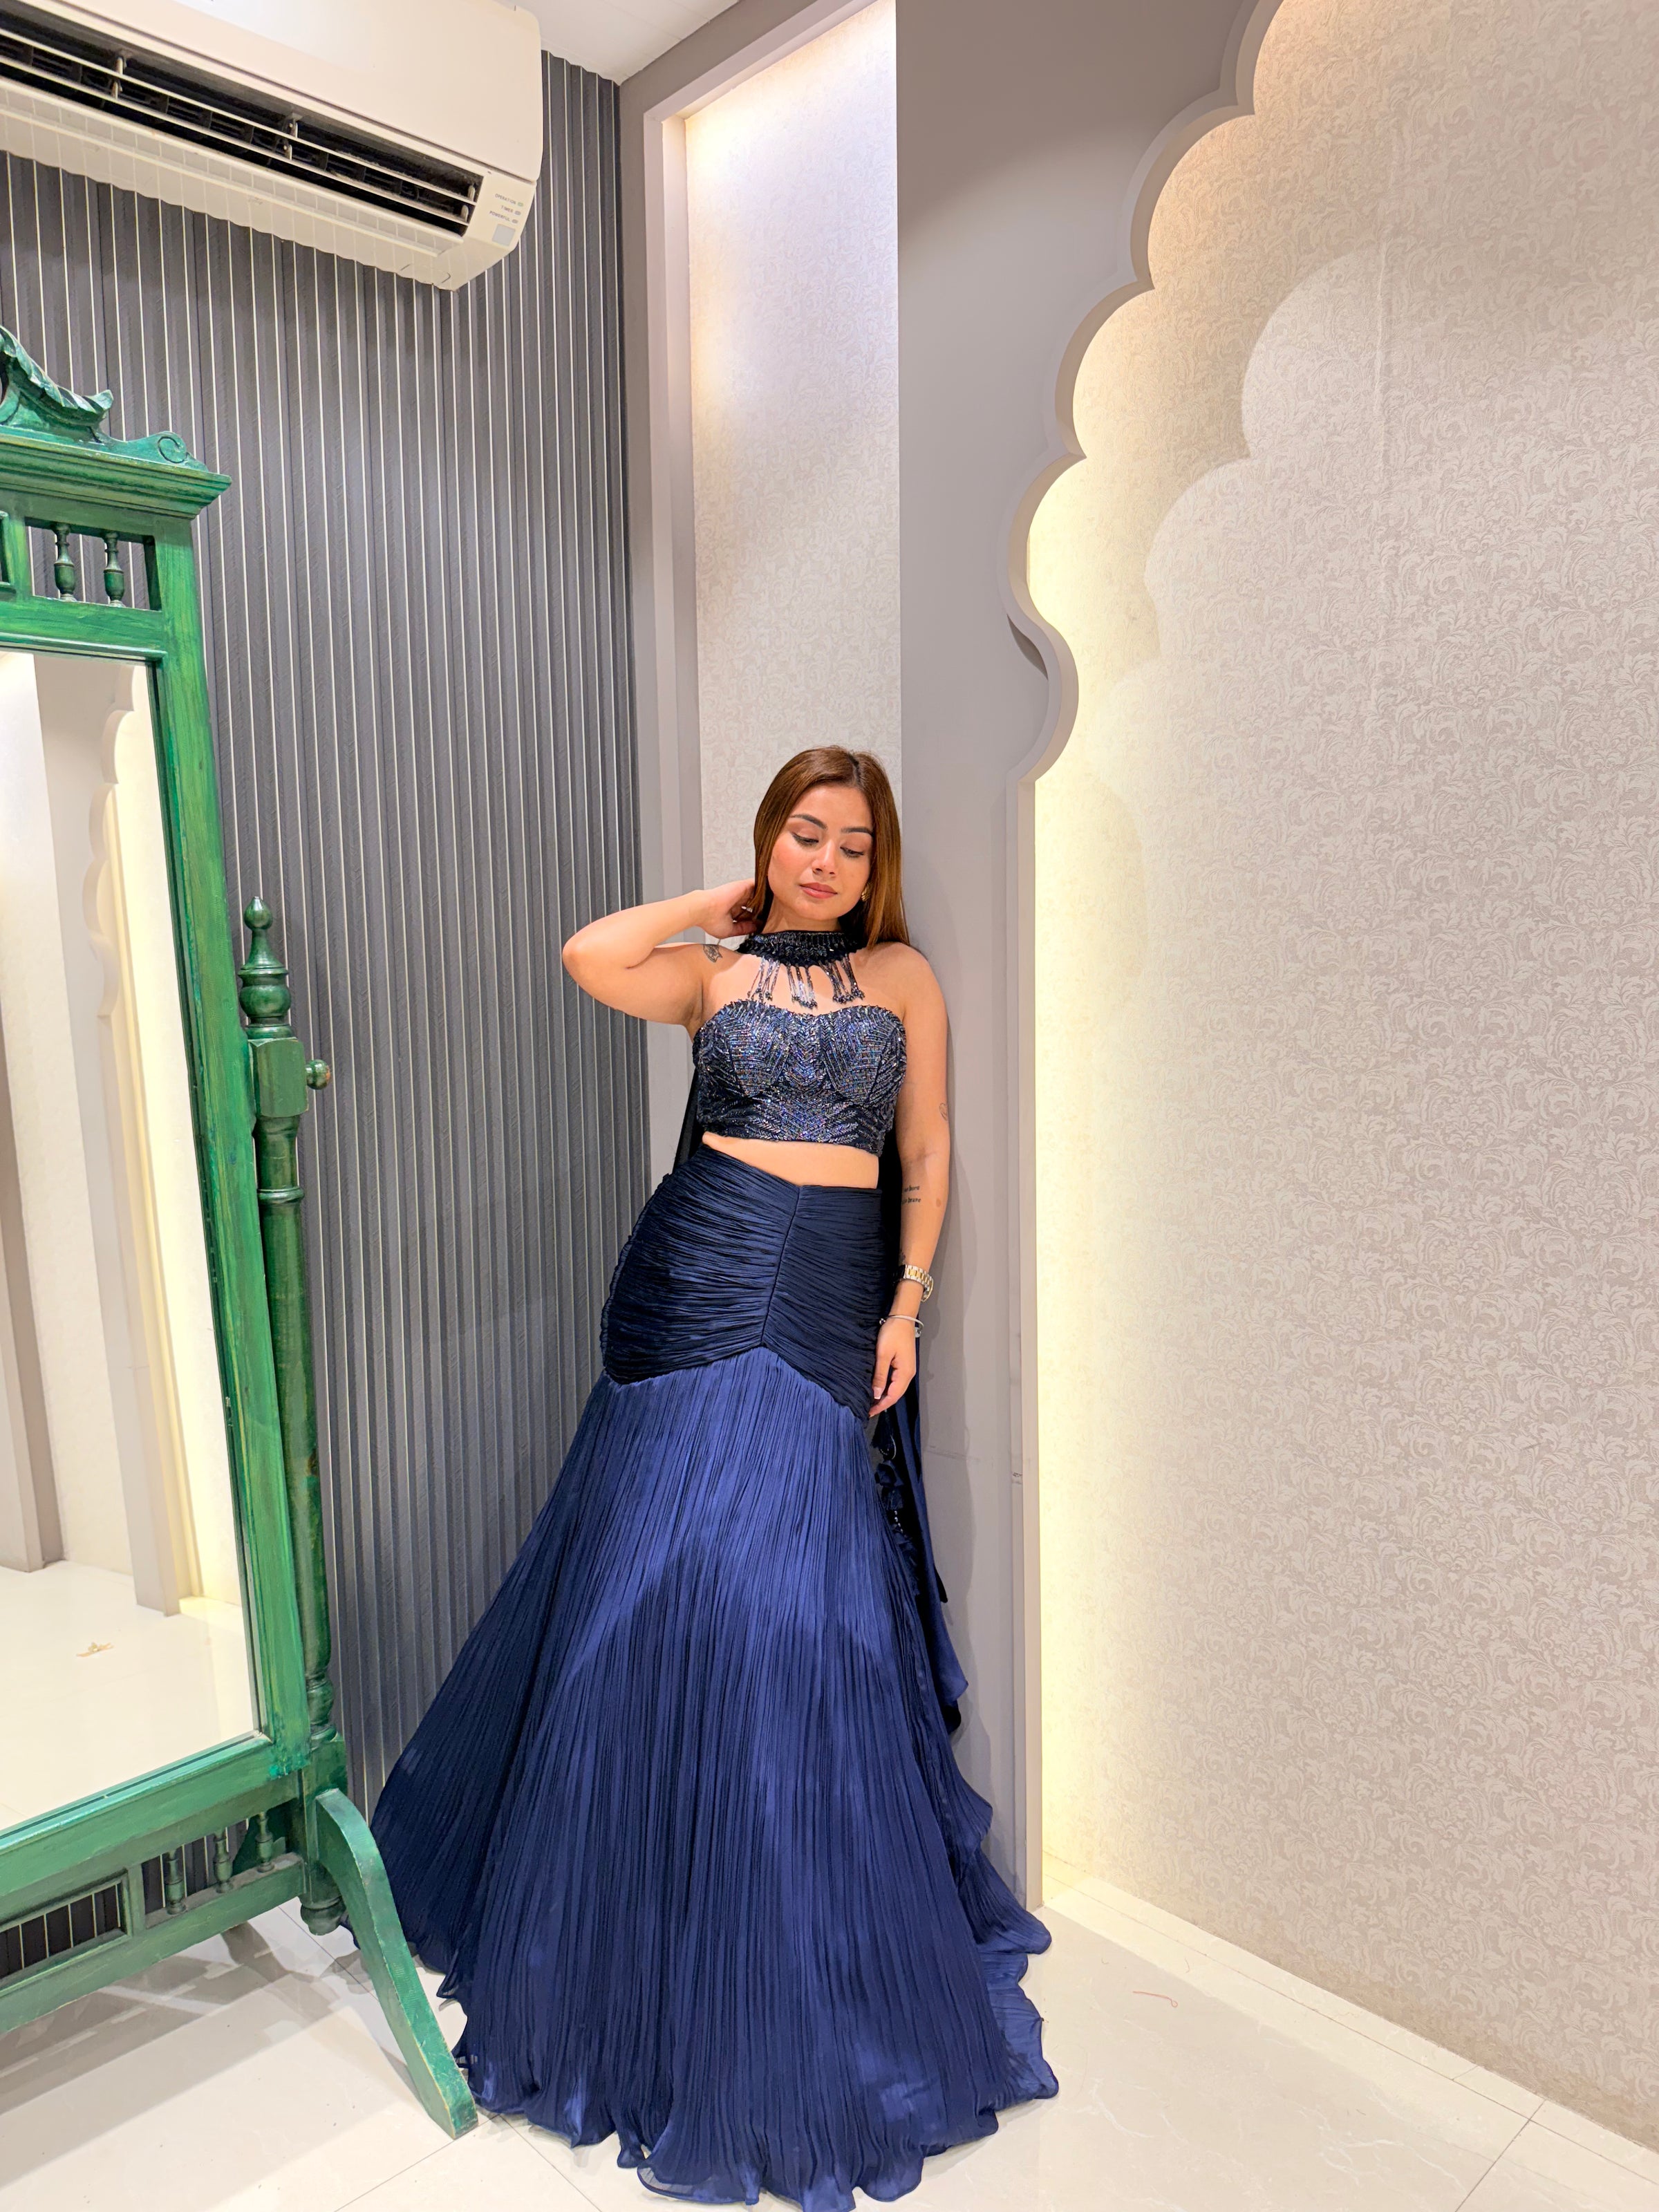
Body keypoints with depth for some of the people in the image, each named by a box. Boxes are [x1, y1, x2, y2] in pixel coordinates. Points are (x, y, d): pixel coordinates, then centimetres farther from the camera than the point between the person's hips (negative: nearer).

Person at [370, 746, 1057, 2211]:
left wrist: (907, 1304, 0)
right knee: (668, 1569, 2)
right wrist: (722, 909, 4)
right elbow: (588, 956, -10)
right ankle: (650, 1922, 27)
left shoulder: (904, 976, 9)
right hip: (698, 1282, 0)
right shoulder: (714, 974, 9)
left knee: (805, 1601, 2)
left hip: (834, 1305, 0)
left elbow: (927, 1151, 8)